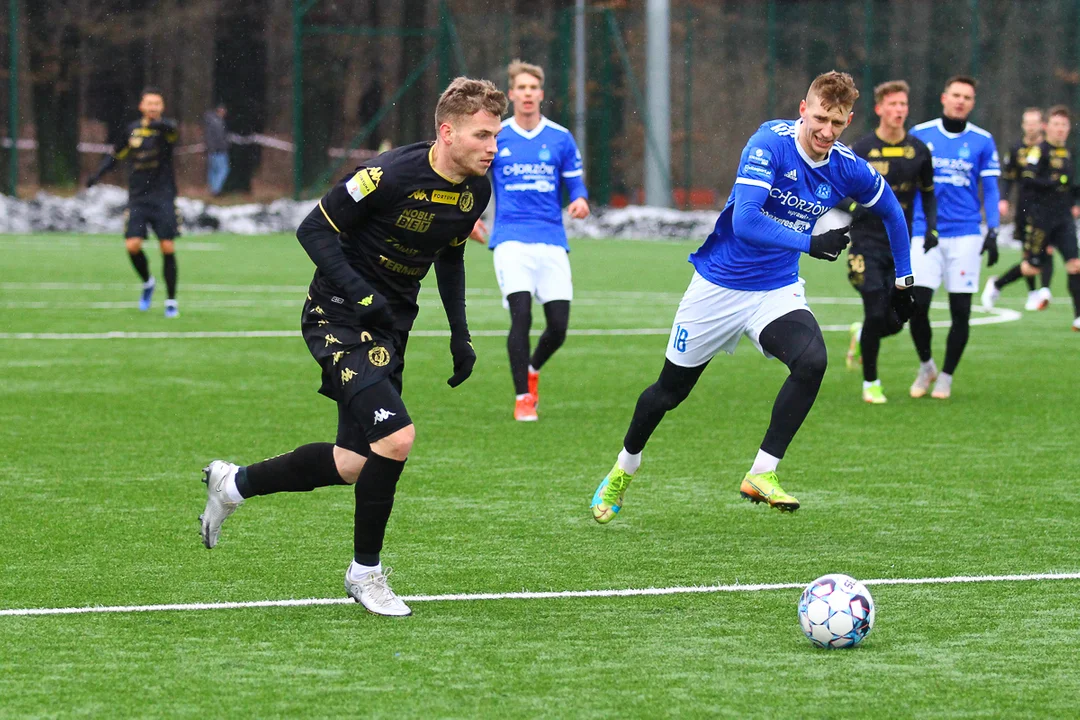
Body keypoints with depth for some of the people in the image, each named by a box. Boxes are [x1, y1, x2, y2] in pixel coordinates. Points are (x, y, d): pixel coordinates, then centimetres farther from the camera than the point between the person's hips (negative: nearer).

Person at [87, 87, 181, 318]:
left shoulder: (166, 129, -3)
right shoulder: (132, 130, 8)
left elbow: (171, 128, -29)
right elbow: (116, 155, 21)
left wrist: (158, 124, -51)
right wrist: (97, 175, 8)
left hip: (163, 197, -3)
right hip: (137, 198, 3)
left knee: (168, 248, -6)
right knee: (133, 245, -11)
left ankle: (171, 301, 6)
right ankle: (147, 283, 19)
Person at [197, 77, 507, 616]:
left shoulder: (475, 191, -1)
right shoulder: (391, 175, -24)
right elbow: (314, 230, -16)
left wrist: (459, 333, 11)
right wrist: (359, 293, -26)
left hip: (390, 329, 8)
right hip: (339, 320, -8)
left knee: (354, 465, 7)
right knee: (395, 436, -23)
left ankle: (234, 484, 31)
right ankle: (365, 571, -3)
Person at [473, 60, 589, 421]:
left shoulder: (560, 138, 7)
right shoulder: (494, 138, 5)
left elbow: (575, 183, 11)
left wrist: (580, 200, -11)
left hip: (552, 242, 2)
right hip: (511, 239, -2)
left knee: (558, 324, -3)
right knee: (521, 314, -19)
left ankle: (533, 369, 30)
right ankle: (522, 398, -8)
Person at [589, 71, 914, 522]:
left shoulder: (847, 170, -8)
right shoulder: (769, 145, -23)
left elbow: (891, 210, 13)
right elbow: (745, 222, -34)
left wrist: (903, 280, 15)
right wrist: (809, 243, -37)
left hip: (778, 290, 3)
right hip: (719, 285, -3)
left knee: (812, 362, -27)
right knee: (671, 390, 11)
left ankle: (761, 475, -18)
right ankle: (624, 470, 38)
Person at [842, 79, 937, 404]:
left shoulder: (918, 151, 5)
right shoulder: (860, 151, -4)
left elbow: (928, 192, 16)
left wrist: (932, 228, 2)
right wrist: (854, 207, -19)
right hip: (867, 245, -3)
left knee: (895, 321, -1)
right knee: (876, 313, -11)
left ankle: (861, 335, 36)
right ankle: (870, 383, 8)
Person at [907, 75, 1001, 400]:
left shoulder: (982, 141, 4)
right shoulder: (919, 135, 5)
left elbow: (990, 189, 6)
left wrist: (992, 232, -3)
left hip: (965, 236, 0)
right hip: (925, 235, 0)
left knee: (960, 311, -1)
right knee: (917, 305, -8)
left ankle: (946, 376, 15)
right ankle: (926, 366, 17)